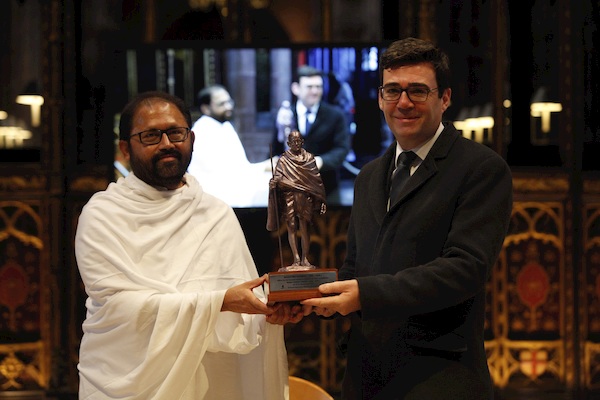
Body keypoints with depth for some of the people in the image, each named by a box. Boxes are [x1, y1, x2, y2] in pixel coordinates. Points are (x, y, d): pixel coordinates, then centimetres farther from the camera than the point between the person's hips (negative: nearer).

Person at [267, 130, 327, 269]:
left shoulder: (309, 158, 11)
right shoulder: (283, 160, 7)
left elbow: (317, 179, 11)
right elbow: (278, 177, -4)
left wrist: (321, 199, 6)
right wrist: (274, 182, -28)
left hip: (305, 198, 1)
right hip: (288, 198, 0)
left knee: (304, 228, -3)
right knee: (291, 227, -4)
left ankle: (304, 258, -2)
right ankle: (296, 259, -5)